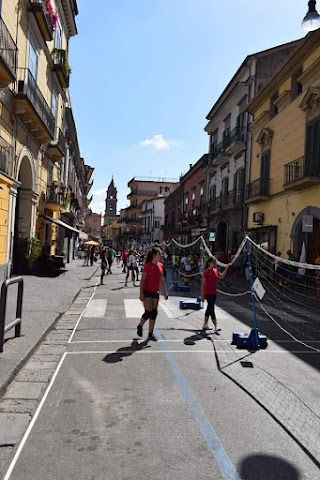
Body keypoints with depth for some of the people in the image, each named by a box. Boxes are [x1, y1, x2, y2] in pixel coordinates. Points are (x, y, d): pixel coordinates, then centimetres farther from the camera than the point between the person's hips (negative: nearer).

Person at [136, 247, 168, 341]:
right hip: (147, 292, -6)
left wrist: (165, 291, 14)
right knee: (149, 312, -7)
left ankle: (150, 334, 15)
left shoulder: (160, 265, 5)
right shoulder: (148, 266, -13)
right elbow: (142, 280, -12)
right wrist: (141, 293, -16)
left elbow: (161, 280, 15)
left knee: (154, 313, 6)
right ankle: (140, 326, 21)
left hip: (155, 292, 6)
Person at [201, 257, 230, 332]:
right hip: (208, 293, -8)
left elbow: (221, 276, 19)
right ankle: (216, 326, -8)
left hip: (214, 293, 8)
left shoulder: (216, 270, 7)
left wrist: (226, 268, 9)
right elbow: (203, 284, -12)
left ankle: (205, 325, 25)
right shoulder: (206, 272, -13)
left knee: (209, 309, 15)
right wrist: (202, 295, -13)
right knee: (211, 309, -8)